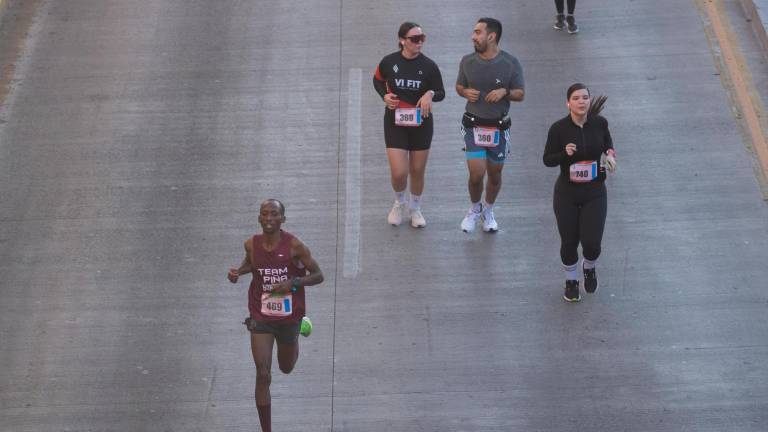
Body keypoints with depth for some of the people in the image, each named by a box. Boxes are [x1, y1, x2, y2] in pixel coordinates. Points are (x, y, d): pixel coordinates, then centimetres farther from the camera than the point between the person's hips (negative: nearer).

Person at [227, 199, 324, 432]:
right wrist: (238, 271, -5)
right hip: (261, 317, 0)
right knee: (263, 375, -11)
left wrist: (292, 283, -27)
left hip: (289, 316, 0)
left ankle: (300, 327, 58)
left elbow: (318, 275, -11)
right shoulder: (252, 244, -8)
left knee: (286, 368, 25)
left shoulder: (294, 245, -17)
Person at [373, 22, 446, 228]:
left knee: (417, 171, 11)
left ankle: (415, 208, 36)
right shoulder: (389, 62, -10)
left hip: (421, 122, 1)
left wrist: (431, 94, -21)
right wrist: (385, 95, -8)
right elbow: (377, 80, 11)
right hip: (395, 122, -1)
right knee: (399, 172, -8)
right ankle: (399, 203, 25)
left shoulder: (428, 65, -9)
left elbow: (441, 93, 2)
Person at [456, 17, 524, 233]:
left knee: (495, 174, 11)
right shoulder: (467, 61, -3)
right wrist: (466, 92, -11)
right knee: (476, 174, -10)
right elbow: (459, 86, 12)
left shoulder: (511, 63, -8)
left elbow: (520, 94, 0)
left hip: (498, 127, 0)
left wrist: (505, 91, -20)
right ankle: (475, 209, 19)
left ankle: (488, 211, 37)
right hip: (473, 125, 0)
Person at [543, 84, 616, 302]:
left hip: (595, 193, 1)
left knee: (592, 243, -5)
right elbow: (547, 160, -5)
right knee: (569, 241, 6)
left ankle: (589, 267, 31)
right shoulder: (559, 128, -12)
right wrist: (565, 153, -24)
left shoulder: (599, 123, -5)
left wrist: (610, 155, -6)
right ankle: (571, 280, 34)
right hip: (566, 194, -1)